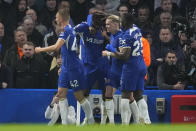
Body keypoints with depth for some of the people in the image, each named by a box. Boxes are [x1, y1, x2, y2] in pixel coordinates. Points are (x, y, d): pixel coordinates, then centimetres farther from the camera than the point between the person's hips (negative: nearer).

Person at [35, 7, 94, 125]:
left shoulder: (67, 30, -18)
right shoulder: (70, 29, 12)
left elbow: (56, 47, -29)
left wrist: (40, 50, -16)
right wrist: (63, 66, 26)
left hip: (74, 68, -9)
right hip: (66, 67, 9)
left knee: (79, 96, -1)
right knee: (61, 93, 3)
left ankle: (91, 121, 11)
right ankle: (64, 123, 2)